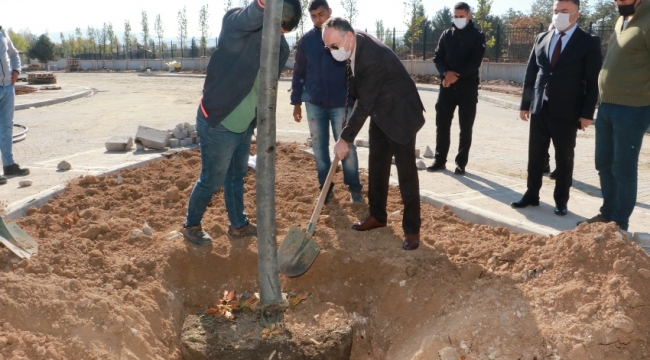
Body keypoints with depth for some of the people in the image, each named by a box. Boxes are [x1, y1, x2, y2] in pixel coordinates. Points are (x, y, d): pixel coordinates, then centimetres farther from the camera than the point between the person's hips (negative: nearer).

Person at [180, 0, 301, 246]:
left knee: (237, 176, 22)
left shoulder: (279, 47, 2)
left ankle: (238, 225, 40)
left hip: (244, 125, 7)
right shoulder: (235, 24, -18)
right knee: (212, 180, 6)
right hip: (217, 124, -7)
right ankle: (191, 225, 28)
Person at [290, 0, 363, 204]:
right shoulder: (306, 40, 6)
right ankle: (325, 187, 19)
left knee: (346, 146, 1)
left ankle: (354, 188, 13)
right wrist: (296, 102, 8)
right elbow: (298, 73, 11)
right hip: (314, 103, 3)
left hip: (340, 103, -2)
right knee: (319, 147, 7)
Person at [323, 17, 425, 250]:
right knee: (376, 167, 13)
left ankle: (412, 229, 2)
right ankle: (377, 216, 25)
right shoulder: (355, 44, -6)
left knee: (406, 171, -5)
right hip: (379, 112, 9)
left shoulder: (372, 58, -33)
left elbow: (364, 105, -28)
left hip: (399, 113, -9)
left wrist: (345, 139, -23)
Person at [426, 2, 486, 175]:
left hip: (468, 87, -3)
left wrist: (457, 76, -19)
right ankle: (440, 160, 15)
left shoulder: (477, 36, 2)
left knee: (465, 127, 1)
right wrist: (446, 73, -15)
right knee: (442, 124, 4)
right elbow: (437, 57, 5)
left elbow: (475, 62, -9)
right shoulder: (446, 34, 11)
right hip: (447, 86, 3)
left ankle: (461, 163, 8)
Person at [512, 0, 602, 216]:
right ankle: (532, 195, 22)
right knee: (535, 155, 10)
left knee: (564, 158, 6)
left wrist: (587, 113, -11)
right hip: (539, 109, 4)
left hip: (567, 112, -4)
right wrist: (525, 104, 9)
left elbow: (593, 81, -6)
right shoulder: (541, 39, 10)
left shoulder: (589, 43, -3)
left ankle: (561, 201, 18)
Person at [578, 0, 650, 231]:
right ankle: (607, 213, 29)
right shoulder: (622, 21, 13)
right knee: (604, 165, 15)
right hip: (606, 107, 8)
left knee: (623, 169, 2)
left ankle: (619, 223, 15)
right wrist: (604, 102, 17)